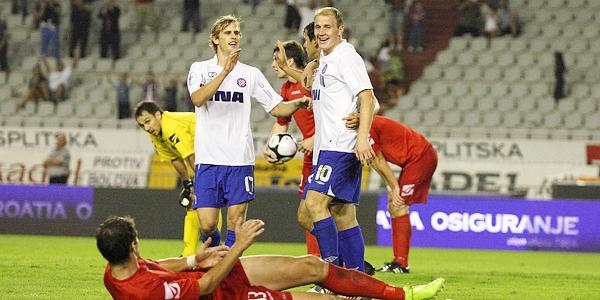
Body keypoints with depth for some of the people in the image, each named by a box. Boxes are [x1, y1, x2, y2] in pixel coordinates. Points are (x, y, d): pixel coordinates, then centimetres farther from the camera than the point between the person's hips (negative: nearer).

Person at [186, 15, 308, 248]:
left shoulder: (250, 74, 10)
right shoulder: (200, 69, 5)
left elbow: (277, 108, 11)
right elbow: (198, 99, -16)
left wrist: (299, 103, -10)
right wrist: (225, 71, -27)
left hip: (240, 159, 1)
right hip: (208, 159, -1)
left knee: (236, 224, -4)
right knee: (207, 225, -5)